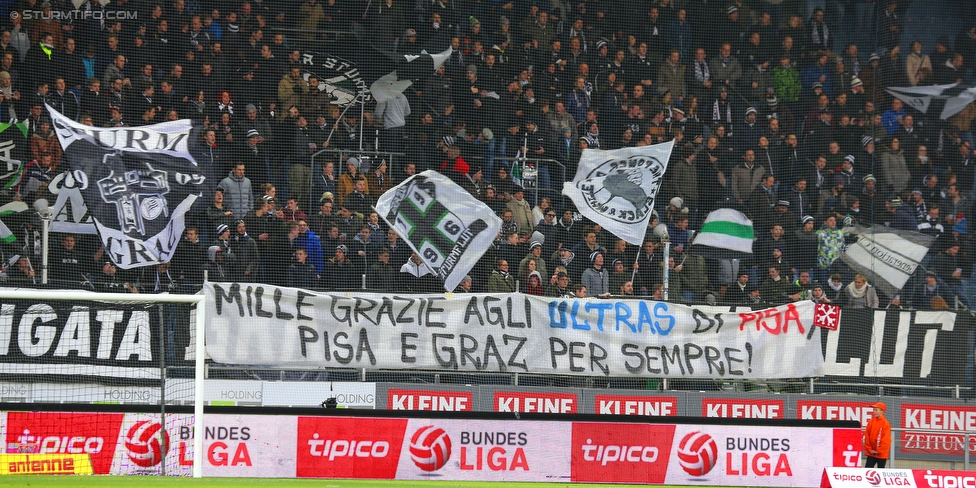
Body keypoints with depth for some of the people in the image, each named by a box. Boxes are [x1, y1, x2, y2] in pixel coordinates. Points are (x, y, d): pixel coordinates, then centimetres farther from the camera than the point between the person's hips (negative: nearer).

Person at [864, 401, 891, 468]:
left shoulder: (885, 424, -10)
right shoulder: (871, 422, 4)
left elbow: (886, 439, -12)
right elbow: (867, 437, 6)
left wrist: (878, 451, -12)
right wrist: (869, 449, -2)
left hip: (881, 454, -4)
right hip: (871, 453, 4)